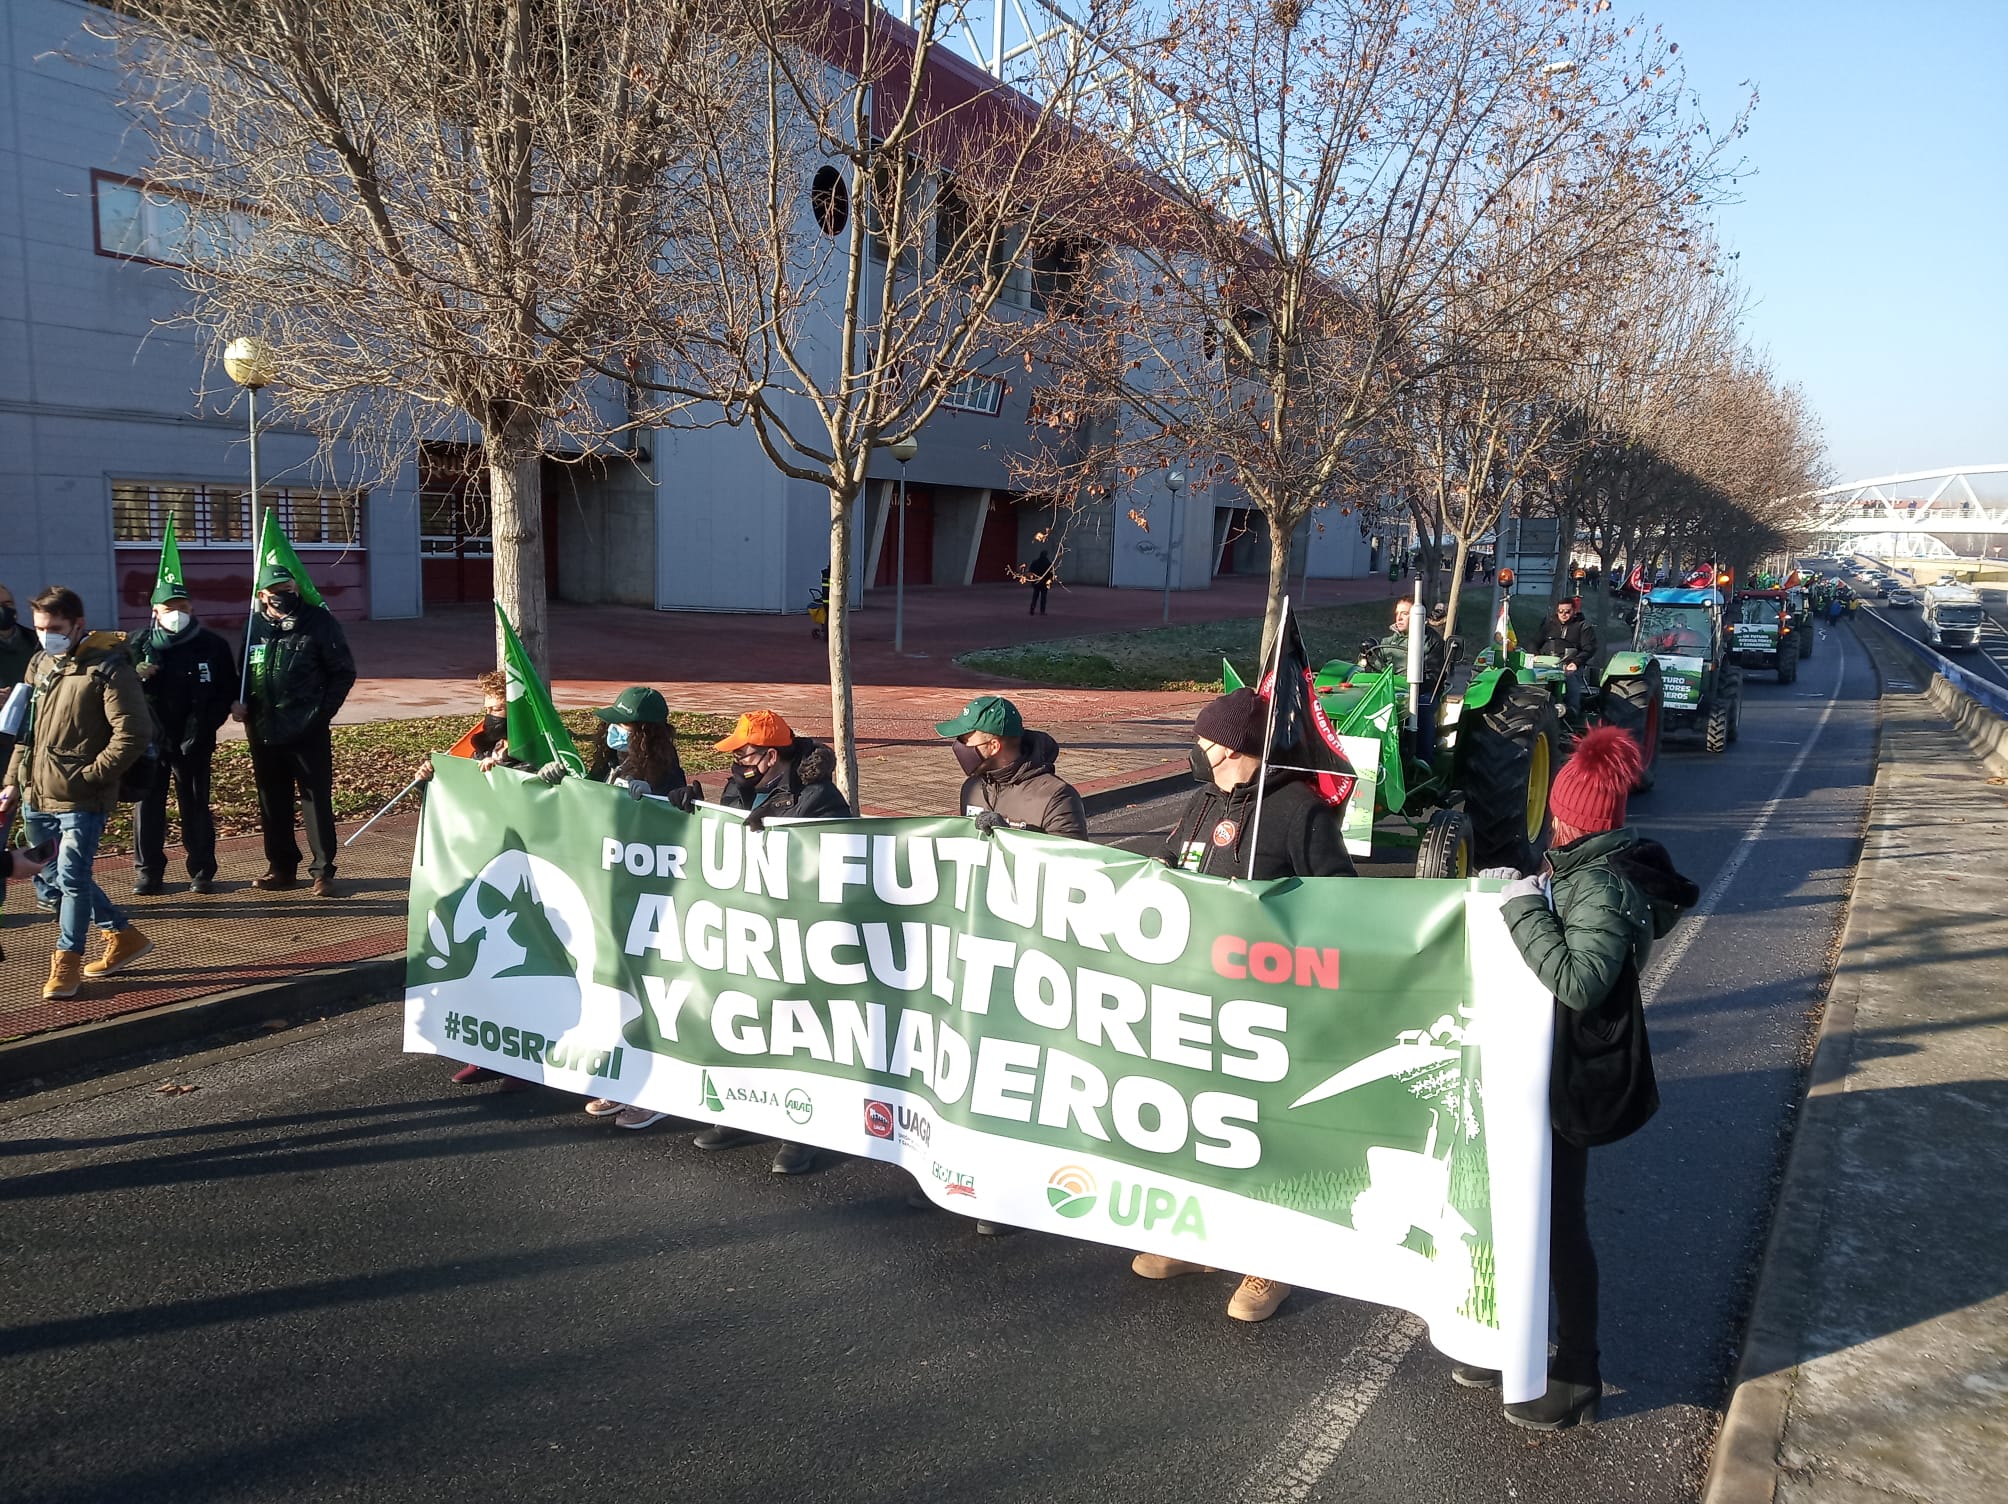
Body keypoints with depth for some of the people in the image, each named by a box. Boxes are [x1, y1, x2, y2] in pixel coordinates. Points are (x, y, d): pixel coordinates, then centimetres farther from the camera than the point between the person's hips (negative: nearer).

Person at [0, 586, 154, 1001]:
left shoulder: (108, 668, -11)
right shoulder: (40, 664, 11)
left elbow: (133, 733, -17)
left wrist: (89, 776, -16)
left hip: (81, 800, -8)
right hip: (35, 798, 8)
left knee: (71, 877, -5)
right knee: (49, 882, 15)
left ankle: (66, 962, 11)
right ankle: (123, 936, 28)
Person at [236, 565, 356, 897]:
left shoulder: (319, 621, -5)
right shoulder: (255, 625, 7)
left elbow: (344, 673, -3)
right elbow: (244, 672, 20)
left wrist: (321, 713, -9)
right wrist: (237, 702, 2)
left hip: (308, 732, -5)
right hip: (264, 732, 5)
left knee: (316, 799, -2)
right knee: (272, 802, 12)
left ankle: (323, 871, 5)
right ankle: (281, 868, 24)